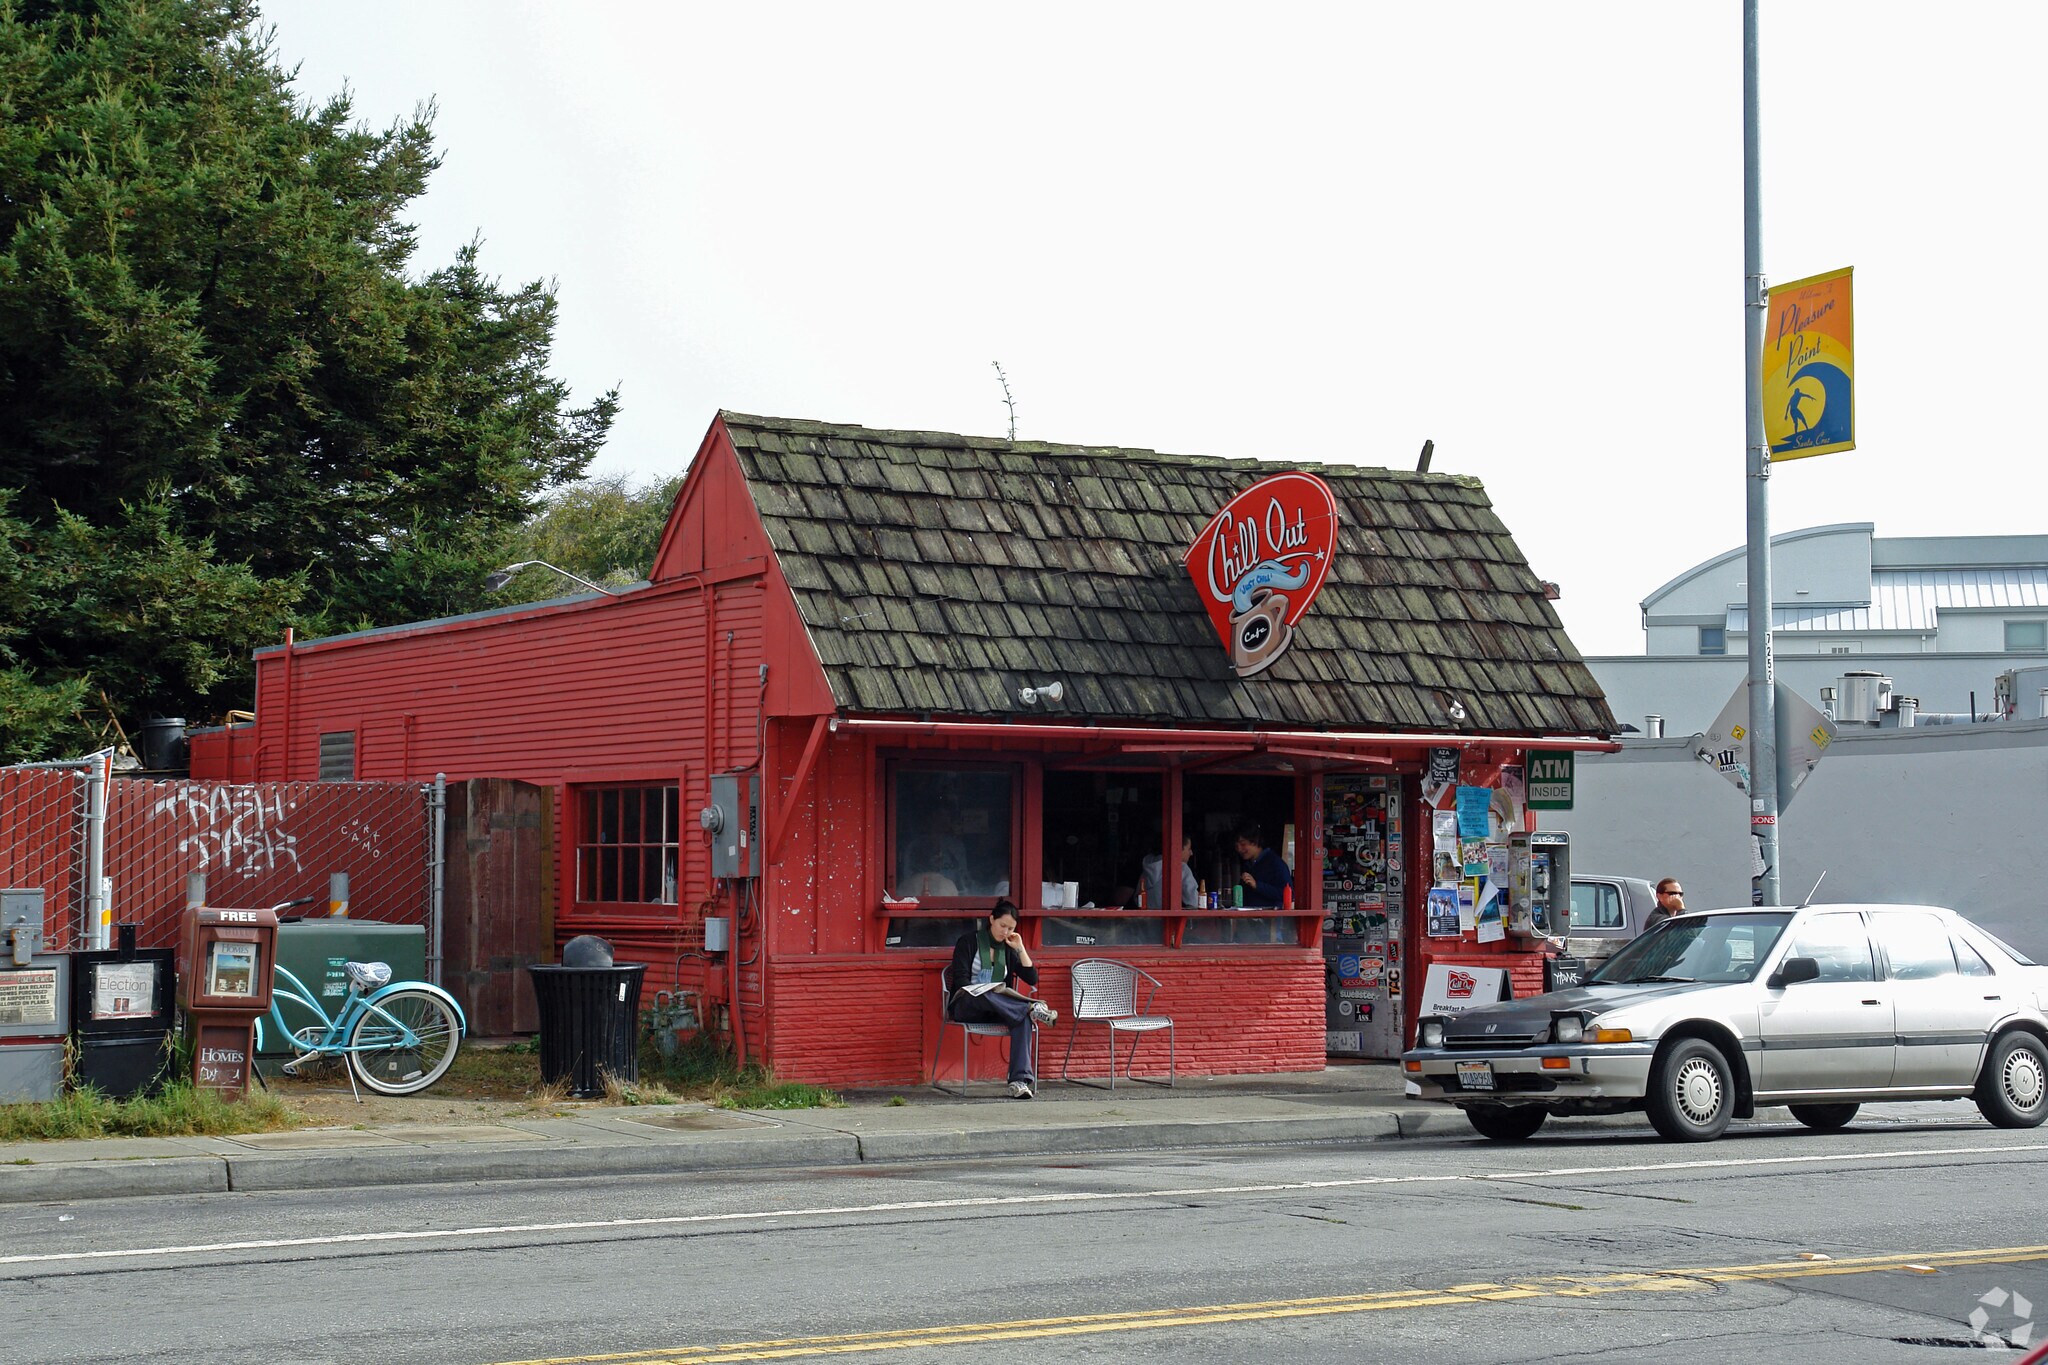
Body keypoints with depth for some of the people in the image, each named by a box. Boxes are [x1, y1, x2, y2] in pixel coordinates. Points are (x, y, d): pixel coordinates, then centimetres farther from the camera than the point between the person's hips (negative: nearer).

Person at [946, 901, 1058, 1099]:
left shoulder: (1008, 948, 16)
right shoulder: (969, 941, 3)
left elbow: (1032, 979, 8)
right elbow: (961, 981, -6)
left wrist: (1020, 948, 1)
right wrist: (986, 993, -22)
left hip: (996, 1011, 3)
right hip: (965, 1007, -3)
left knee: (1024, 1017, -33)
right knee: (982, 994, -42)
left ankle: (1020, 1080, -45)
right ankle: (1032, 1008, -38)